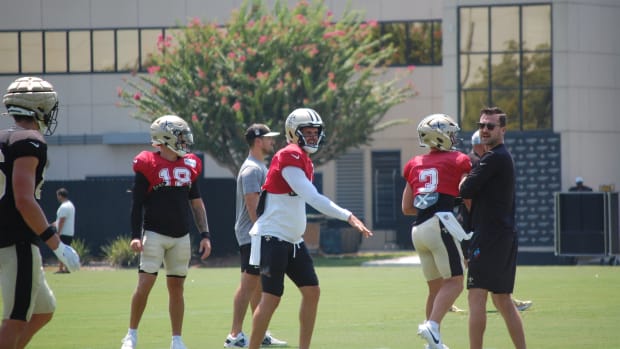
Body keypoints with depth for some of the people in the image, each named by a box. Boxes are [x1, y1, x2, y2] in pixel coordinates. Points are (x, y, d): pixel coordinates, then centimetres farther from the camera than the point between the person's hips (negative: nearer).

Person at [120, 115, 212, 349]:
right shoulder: (148, 165, -7)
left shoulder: (190, 165, 8)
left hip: (181, 237, 5)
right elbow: (137, 204, -5)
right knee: (145, 284, -11)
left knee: (176, 288, 7)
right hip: (154, 233, -5)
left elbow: (196, 203, 15)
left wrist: (205, 234, 10)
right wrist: (136, 235, -13)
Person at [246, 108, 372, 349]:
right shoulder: (290, 158, -17)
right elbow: (313, 198, -24)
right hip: (272, 238, -9)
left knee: (311, 291, 5)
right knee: (271, 298, -8)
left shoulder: (305, 161, 14)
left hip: (292, 239, 9)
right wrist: (348, 217, -28)